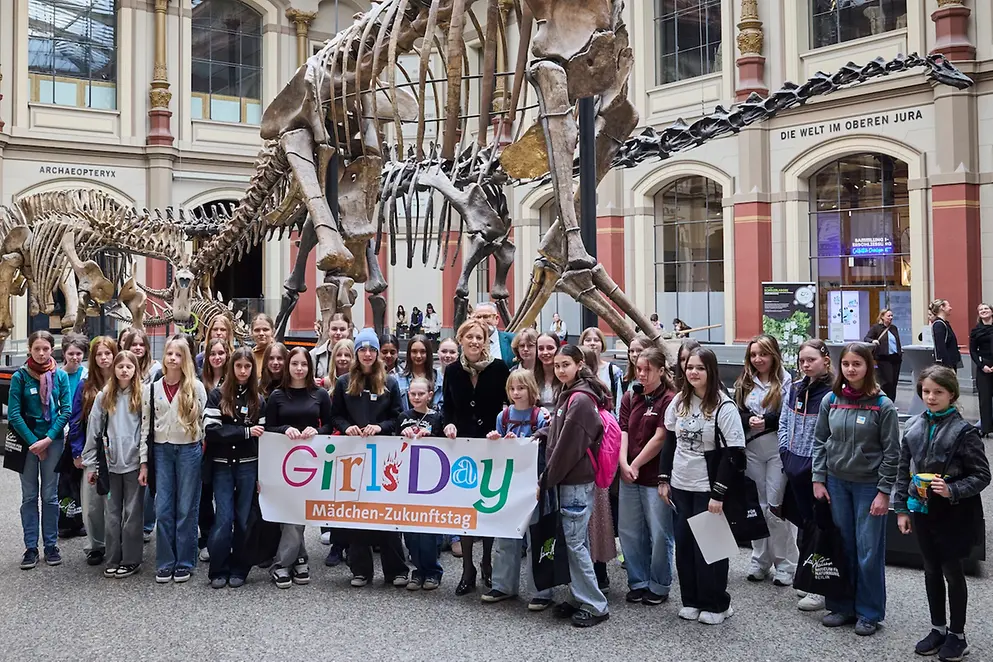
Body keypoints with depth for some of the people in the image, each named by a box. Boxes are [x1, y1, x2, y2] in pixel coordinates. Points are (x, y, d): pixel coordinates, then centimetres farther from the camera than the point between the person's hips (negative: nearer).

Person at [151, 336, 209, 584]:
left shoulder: (196, 386, -1)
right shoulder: (155, 387, 8)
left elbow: (205, 419, 0)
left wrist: (203, 450, -4)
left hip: (188, 449, -3)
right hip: (162, 450, 3)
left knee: (186, 508, 2)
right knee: (163, 509, 4)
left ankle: (185, 563, 11)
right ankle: (165, 563, 13)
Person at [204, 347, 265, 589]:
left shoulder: (258, 400, 7)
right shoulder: (217, 395, 0)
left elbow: (262, 436, 6)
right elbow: (210, 430, -10)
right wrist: (246, 431, -15)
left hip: (248, 466, 2)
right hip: (222, 465, -2)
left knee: (244, 519, 5)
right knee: (223, 519, -4)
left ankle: (239, 570, 17)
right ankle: (218, 571, 10)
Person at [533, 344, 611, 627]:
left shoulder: (580, 399, -16)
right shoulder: (568, 395, 14)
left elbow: (567, 447, -18)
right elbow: (556, 431, 25)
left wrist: (544, 480, -12)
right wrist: (538, 435, 5)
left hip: (577, 481, -9)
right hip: (569, 479, 9)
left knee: (574, 542, -5)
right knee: (574, 541, 14)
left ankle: (594, 605, 3)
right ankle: (578, 598, 22)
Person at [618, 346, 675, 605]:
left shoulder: (669, 400, -10)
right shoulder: (630, 397, 9)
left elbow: (659, 438, -14)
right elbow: (623, 432, 3)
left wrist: (636, 465, -9)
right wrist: (624, 465, -11)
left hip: (656, 477, -6)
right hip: (629, 476, 6)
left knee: (659, 533, 3)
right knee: (629, 531, 11)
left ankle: (659, 586, 19)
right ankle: (638, 582, 26)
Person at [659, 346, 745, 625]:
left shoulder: (724, 406, -12)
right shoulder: (679, 401, 5)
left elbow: (734, 452, -14)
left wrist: (718, 493, -16)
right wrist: (663, 479, 8)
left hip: (707, 489, -5)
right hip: (679, 486, 5)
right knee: (683, 545, 10)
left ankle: (716, 605, 18)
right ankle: (691, 600, 23)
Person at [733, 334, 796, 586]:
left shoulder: (785, 381, -5)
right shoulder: (744, 383, 11)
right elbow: (736, 414, 6)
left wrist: (766, 420, -20)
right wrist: (749, 421, -13)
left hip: (777, 449, -5)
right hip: (751, 450, 5)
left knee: (776, 507, -4)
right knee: (756, 506, 11)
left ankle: (785, 565, 9)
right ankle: (759, 562, 22)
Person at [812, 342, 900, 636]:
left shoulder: (882, 405, -10)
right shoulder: (830, 400, 1)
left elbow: (892, 452, -8)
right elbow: (820, 442, 7)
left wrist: (883, 492, -10)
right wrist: (818, 480, 2)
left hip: (869, 485, -3)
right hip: (836, 483, 4)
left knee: (869, 552, 3)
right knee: (841, 547, 11)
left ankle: (869, 612, 18)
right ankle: (841, 606, 24)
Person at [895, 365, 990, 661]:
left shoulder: (963, 431, -12)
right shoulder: (913, 427, 2)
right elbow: (903, 470, 7)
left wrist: (953, 490, -24)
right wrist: (902, 509, 6)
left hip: (952, 513, -5)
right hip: (922, 510, 5)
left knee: (952, 571, 6)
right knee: (931, 570, 15)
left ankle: (957, 635, 22)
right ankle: (938, 628, 30)